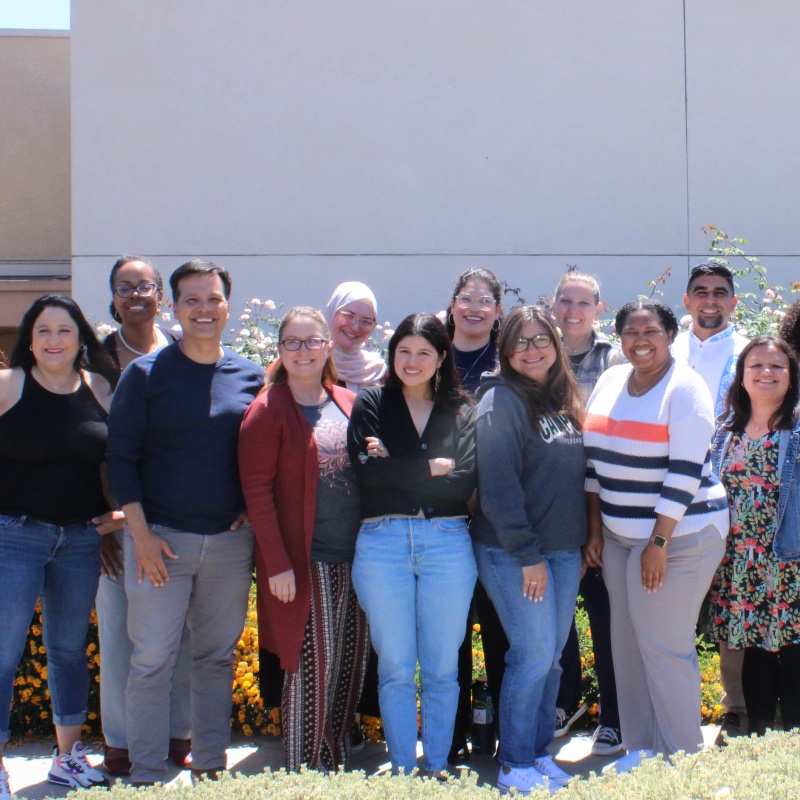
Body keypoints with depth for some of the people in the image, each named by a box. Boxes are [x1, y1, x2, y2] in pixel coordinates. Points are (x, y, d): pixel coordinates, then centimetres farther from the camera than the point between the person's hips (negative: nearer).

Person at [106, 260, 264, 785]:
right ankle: (147, 776, 8)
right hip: (161, 539, -3)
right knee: (153, 662, -1)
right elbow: (121, 456, -4)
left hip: (229, 541, 3)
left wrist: (252, 509, 3)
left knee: (218, 658, 11)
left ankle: (211, 764, 22)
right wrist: (141, 533, -10)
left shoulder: (250, 377, 7)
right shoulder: (147, 374, -2)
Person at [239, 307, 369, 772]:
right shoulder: (267, 411, -5)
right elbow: (257, 489, -10)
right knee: (314, 659, -6)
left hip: (354, 557, 6)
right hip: (303, 560, -5)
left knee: (352, 659, 8)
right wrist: (278, 562, -14)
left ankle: (338, 759, 22)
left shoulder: (348, 404, 12)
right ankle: (303, 769, 7)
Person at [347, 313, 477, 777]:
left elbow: (466, 482, -4)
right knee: (396, 666, 4)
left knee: (442, 666, 5)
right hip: (382, 543, -1)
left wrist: (397, 468, -8)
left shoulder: (461, 411, 10)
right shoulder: (372, 404, 7)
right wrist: (433, 467, -7)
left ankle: (438, 767, 15)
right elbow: (367, 470, -9)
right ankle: (403, 769, 13)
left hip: (447, 543, 1)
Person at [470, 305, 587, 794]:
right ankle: (515, 766, 5)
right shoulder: (502, 401, -11)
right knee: (534, 653, -6)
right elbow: (498, 486, -16)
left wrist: (581, 545, 11)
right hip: (512, 552, -7)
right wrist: (528, 555, -18)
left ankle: (540, 754, 22)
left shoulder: (565, 402, 11)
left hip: (565, 550, 7)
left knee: (552, 655, 10)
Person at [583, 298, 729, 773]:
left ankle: (681, 758, 7)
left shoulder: (684, 388, -11)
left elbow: (686, 470, -16)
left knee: (664, 647, -5)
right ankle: (640, 748, 18)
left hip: (679, 533, -6)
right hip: (619, 536, 7)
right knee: (627, 644, 8)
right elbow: (596, 458, 14)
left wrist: (659, 542, -18)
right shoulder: (610, 382, 9)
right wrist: (595, 530, 10)